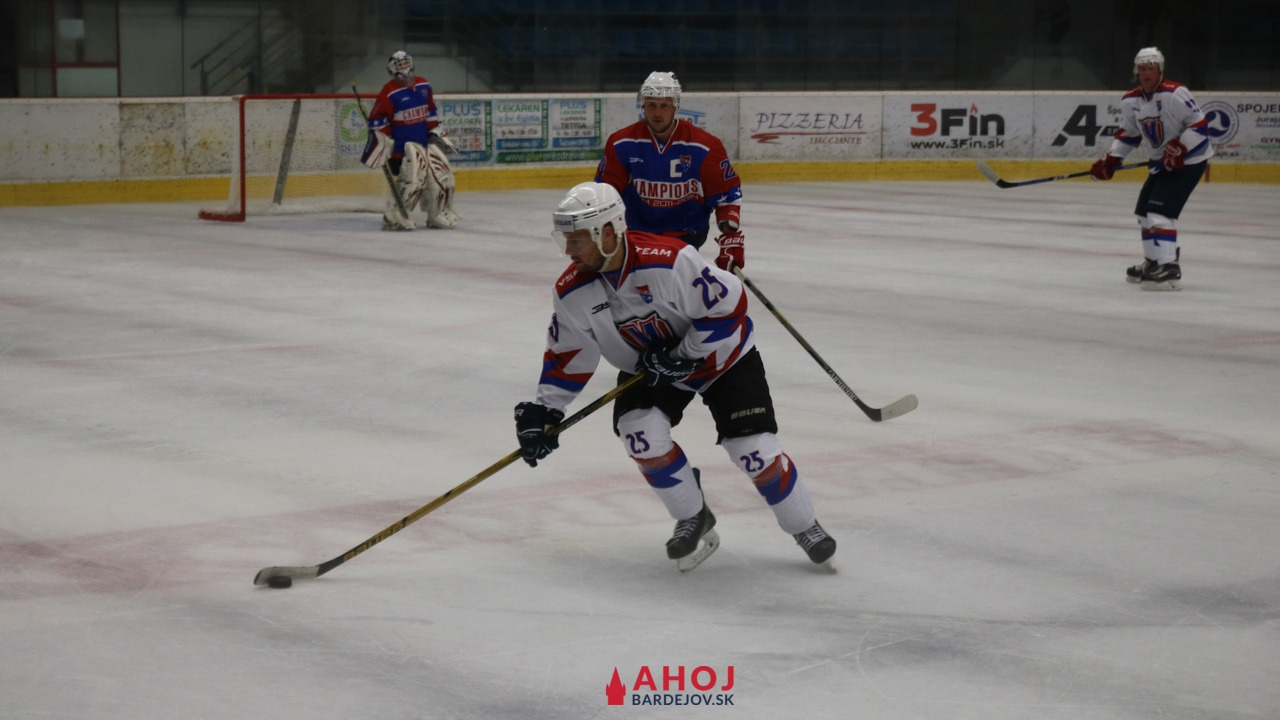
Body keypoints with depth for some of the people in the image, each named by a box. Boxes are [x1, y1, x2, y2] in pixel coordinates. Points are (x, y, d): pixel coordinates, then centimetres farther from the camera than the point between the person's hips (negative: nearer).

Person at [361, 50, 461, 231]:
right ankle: (393, 217, -12)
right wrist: (379, 145, -16)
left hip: (425, 141, 7)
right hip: (402, 144, -7)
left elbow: (430, 113, 19)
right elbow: (377, 121, -12)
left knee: (442, 174, 7)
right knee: (411, 179, -21)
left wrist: (436, 133, 18)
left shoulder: (423, 86, 8)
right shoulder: (389, 92, -13)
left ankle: (439, 215, 22)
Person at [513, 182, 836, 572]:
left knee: (754, 449, -12)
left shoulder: (669, 262, -35)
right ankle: (694, 520, 1)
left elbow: (729, 304, -27)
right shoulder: (571, 292, -17)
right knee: (641, 431, -22)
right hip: (648, 366, 5)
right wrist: (542, 410, -6)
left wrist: (685, 357, -26)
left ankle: (805, 527, 13)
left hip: (719, 352, -4)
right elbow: (567, 356, -2)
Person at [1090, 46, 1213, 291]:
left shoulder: (1175, 94, -22)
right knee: (1144, 209, 15)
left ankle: (1170, 269, -25)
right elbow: (1128, 133, 13)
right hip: (1161, 162, 9)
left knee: (1160, 209, -20)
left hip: (1189, 160, -9)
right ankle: (1153, 261, 31)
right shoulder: (1130, 101, 2)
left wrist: (1178, 150, -28)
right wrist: (1110, 160, 3)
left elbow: (1200, 125, -21)